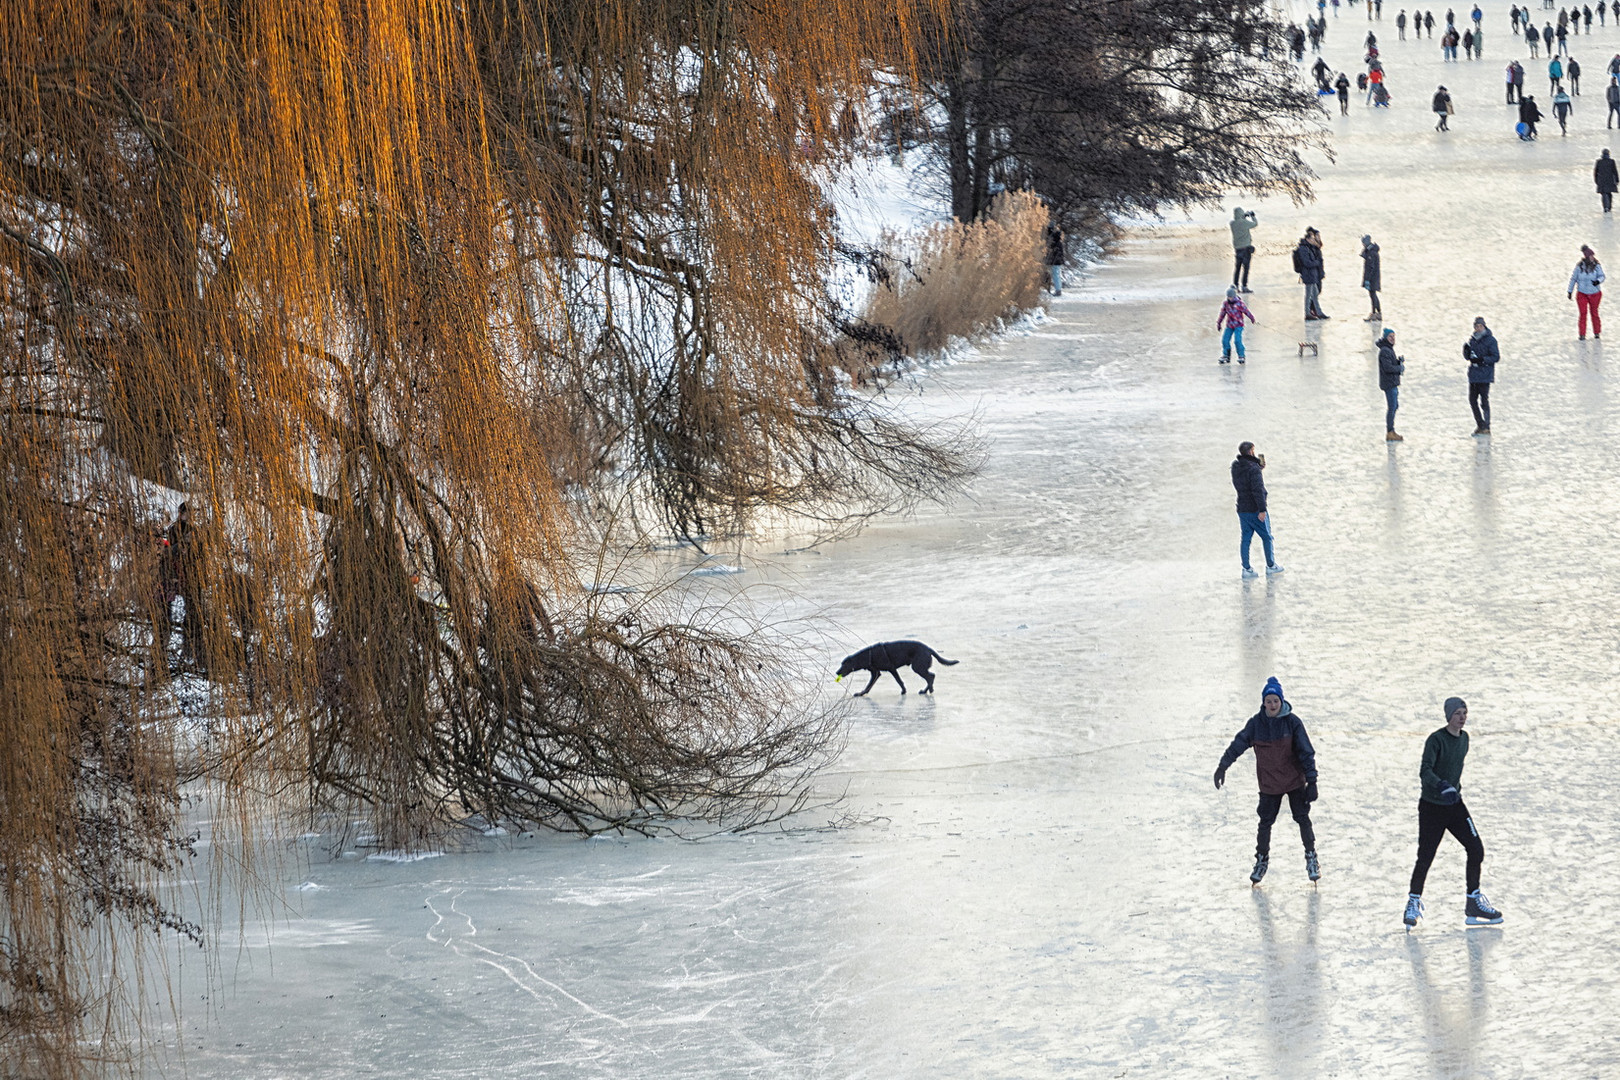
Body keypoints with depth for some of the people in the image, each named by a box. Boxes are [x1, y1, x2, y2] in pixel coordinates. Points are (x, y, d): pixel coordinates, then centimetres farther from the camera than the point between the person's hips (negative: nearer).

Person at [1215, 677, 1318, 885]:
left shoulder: (1292, 722, -12)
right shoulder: (1256, 723, -8)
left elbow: (1306, 752, -10)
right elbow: (1239, 744, -2)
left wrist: (1311, 781, -13)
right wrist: (1223, 766, -8)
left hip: (1295, 780, -1)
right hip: (1269, 783, 1)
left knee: (1303, 819, -1)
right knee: (1265, 822, 5)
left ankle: (1311, 858, 16)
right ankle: (1262, 860, 24)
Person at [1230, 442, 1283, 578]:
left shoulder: (1235, 467, 3)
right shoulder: (1253, 469, -19)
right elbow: (1258, 490, -24)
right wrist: (1262, 509, -23)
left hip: (1242, 509, 6)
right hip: (1255, 509, -6)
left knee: (1246, 538, 10)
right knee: (1266, 537, 9)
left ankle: (1246, 568, 9)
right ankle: (1270, 566, 18)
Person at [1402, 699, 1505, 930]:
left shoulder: (1464, 738, 5)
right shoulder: (1436, 740, -17)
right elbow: (1425, 771, -28)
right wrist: (1443, 787, -43)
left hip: (1455, 805, 6)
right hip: (1431, 806, -6)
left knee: (1476, 849, -2)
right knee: (1425, 857, -5)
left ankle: (1474, 903, 9)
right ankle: (1413, 904, 15)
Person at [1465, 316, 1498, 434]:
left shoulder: (1490, 340, -6)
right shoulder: (1472, 339, 12)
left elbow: (1496, 357, -10)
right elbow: (1467, 357, 15)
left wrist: (1482, 360, -21)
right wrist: (1466, 349, -6)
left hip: (1485, 375, -6)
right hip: (1473, 374, 6)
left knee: (1484, 401, -6)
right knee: (1472, 400, 8)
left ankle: (1486, 427, 0)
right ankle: (1480, 425, 20)